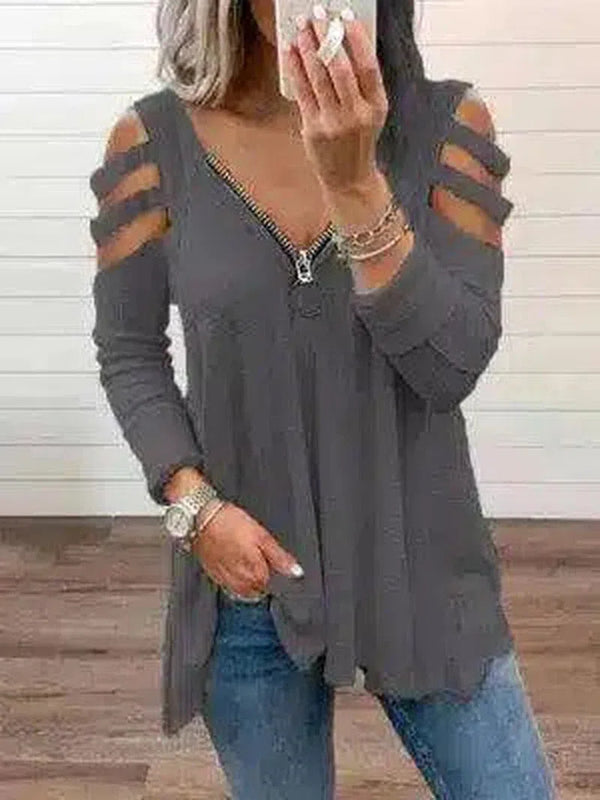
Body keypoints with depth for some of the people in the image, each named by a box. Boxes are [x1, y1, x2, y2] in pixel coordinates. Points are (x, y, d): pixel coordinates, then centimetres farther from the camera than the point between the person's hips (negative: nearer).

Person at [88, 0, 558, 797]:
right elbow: (129, 351, 2)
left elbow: (454, 364, -16)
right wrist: (192, 501, -11)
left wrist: (354, 179, -26)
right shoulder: (155, 141, -7)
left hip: (418, 562, 1)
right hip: (250, 571, 0)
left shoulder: (446, 124, -8)